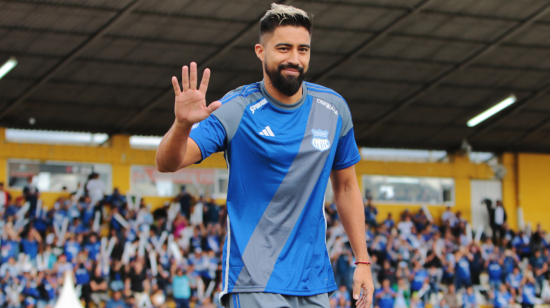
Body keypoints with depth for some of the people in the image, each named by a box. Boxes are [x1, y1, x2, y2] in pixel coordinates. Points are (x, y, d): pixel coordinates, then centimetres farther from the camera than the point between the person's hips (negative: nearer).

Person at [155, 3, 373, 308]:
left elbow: (345, 186, 15)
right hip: (256, 282, -5)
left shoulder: (334, 108, 4)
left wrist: (362, 262, 11)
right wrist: (182, 124, -39)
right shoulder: (236, 110, -9)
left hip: (314, 282, 5)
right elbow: (166, 163, -17)